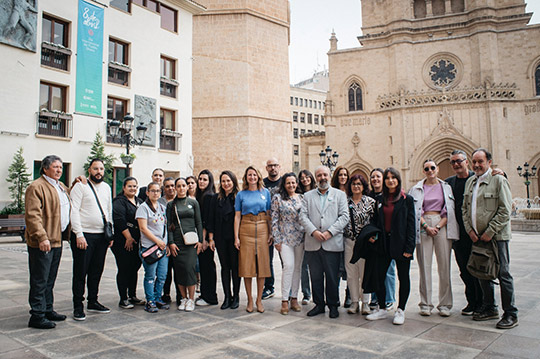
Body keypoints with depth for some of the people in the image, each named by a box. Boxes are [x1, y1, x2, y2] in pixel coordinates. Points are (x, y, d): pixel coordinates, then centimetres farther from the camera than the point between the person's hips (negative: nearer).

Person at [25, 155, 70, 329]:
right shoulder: (36, 187, -11)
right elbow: (32, 215, -19)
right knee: (40, 280, -2)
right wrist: (42, 237, -25)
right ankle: (37, 316, 6)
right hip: (42, 242, -9)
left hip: (57, 240, 9)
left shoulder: (61, 186, 17)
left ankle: (48, 310, 28)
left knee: (50, 280, 17)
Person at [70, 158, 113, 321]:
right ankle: (78, 306, 11)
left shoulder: (106, 187, 14)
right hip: (84, 234, -6)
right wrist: (79, 235, -17)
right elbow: (74, 211, -10)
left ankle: (93, 302, 25)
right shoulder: (80, 186, -5)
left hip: (102, 235, 6)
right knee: (80, 272, 1)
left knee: (97, 271, 13)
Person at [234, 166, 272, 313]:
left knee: (262, 264, 2)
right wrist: (236, 237, -3)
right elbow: (237, 216, 4)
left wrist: (271, 233, 1)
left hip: (262, 229, 1)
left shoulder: (265, 192, 8)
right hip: (246, 230, -1)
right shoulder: (241, 194, 6)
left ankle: (259, 300, 14)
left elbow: (269, 214, 9)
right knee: (246, 265, 1)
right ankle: (250, 300, 15)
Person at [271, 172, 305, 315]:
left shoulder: (301, 197, 9)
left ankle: (294, 299, 17)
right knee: (288, 266, -13)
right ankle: (284, 300, -4)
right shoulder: (278, 197, 0)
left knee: (298, 267, 7)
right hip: (285, 237, -3)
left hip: (300, 237, 4)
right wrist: (277, 239, -6)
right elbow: (274, 219, -2)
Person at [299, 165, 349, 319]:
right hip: (312, 244, 2)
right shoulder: (308, 196, 13)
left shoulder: (340, 194, 8)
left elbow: (344, 216, -1)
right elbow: (303, 216, 3)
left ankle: (333, 305, 20)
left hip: (333, 243, -2)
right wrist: (313, 231, -12)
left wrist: (330, 232, -12)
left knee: (332, 276, 4)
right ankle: (319, 304, 22)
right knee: (315, 276, 8)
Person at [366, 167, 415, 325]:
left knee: (403, 277, 7)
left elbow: (411, 224, -6)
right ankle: (381, 309, 20)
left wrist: (409, 247, -12)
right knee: (379, 276, 4)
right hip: (384, 244, 4)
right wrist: (372, 234, -2)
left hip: (400, 243, -4)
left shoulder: (407, 199, -2)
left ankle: (400, 310, 21)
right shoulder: (380, 200, 9)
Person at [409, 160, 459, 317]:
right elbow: (416, 211, 3)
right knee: (424, 265, -1)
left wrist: (438, 227, -8)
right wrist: (426, 226, -10)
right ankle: (425, 304, 7)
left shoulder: (446, 187, 11)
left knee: (444, 266, 0)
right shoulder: (417, 189, 10)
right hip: (423, 226, 0)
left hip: (442, 225, 0)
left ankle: (445, 304, 10)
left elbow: (450, 210, 4)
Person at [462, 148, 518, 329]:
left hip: (497, 236, -6)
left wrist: (489, 232, -14)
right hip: (477, 237, 6)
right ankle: (489, 308, 27)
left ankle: (511, 314, 10)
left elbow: (505, 211, -11)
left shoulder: (499, 180, -6)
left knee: (503, 274, -2)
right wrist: (470, 229, 4)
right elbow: (465, 208, 16)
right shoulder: (470, 182, 13)